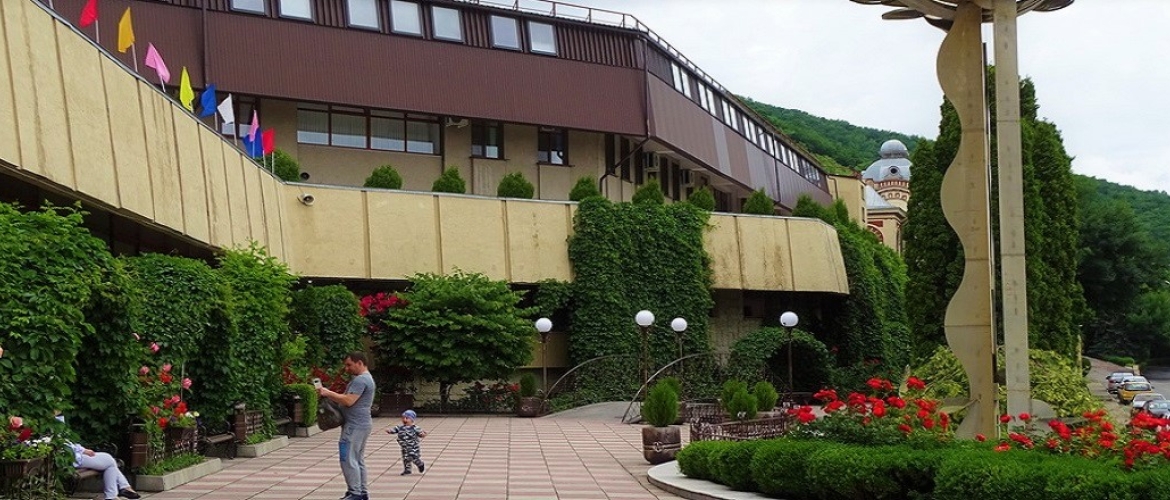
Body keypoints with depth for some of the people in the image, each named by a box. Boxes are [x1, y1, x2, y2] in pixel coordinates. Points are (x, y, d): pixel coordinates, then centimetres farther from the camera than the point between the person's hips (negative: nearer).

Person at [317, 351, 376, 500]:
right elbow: (351, 400, 21)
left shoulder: (360, 380, -16)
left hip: (355, 426, -11)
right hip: (361, 424, 11)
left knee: (348, 459, -10)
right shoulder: (367, 378, 20)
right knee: (358, 460, 14)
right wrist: (329, 395, 9)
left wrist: (328, 393, -16)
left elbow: (348, 401, -24)